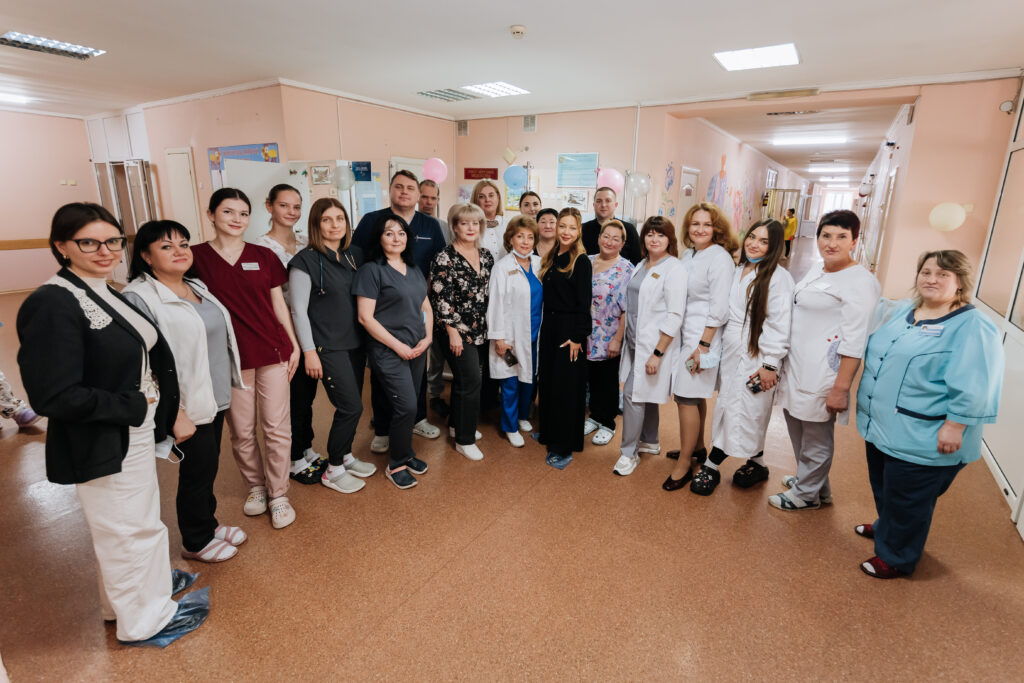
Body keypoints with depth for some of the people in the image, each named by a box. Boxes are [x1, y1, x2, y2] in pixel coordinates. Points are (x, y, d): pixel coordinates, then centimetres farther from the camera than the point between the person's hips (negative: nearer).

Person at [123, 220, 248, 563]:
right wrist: (175, 415, -21)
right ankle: (196, 542, 31)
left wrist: (227, 388, 18)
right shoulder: (139, 298, -18)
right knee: (197, 471, 9)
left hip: (215, 398, 7)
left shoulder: (196, 287, 8)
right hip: (188, 407, -7)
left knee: (207, 468, 21)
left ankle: (208, 522, 42)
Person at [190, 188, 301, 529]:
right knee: (242, 431, 11)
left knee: (277, 428, 4)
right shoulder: (197, 257, -1)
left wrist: (295, 345, 4)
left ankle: (278, 494, 20)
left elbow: (279, 304, 7)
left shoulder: (264, 256, 3)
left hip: (273, 353, 1)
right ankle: (255, 486, 34)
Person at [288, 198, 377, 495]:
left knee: (352, 405, 13)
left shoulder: (355, 254, 8)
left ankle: (345, 456, 34)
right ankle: (333, 471, 13)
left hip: (355, 343, 6)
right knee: (351, 407, -5)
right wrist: (309, 352, -13)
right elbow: (299, 310, -10)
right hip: (328, 347, -6)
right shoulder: (306, 261, -10)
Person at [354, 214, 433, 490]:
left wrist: (427, 337, 1)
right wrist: (398, 345, -14)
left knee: (410, 406, 11)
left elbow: (426, 307, 18)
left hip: (416, 349, 7)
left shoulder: (414, 270, 12)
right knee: (406, 406, -9)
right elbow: (365, 317, -14)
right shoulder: (371, 270, -9)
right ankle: (396, 464, 12)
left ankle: (405, 453, 32)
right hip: (388, 351, -6)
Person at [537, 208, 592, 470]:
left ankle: (564, 448, 13)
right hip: (549, 327, 7)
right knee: (547, 382, 15)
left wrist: (578, 337, -17)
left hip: (569, 330, -7)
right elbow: (546, 295, 11)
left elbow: (584, 303, -13)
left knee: (566, 386, 1)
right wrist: (545, 326, 6)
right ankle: (549, 433, 33)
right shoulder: (550, 258, 10)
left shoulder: (581, 261, -9)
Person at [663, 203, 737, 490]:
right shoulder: (688, 255, 11)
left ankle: (684, 464, 7)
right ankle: (697, 447, 35)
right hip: (683, 334, 7)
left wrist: (703, 345, -16)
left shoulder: (720, 258, -11)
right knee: (694, 396, 17)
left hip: (703, 336, -7)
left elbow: (719, 309, -15)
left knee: (687, 398, -5)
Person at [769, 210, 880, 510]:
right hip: (795, 367, 8)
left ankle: (807, 494, 28)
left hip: (821, 376, -8)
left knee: (816, 439, 9)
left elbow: (854, 342, -18)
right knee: (797, 430, 21)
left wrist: (841, 389, -20)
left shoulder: (860, 281, -15)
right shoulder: (816, 271, 12)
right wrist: (779, 365, 23)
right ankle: (808, 479, 42)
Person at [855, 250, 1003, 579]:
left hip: (922, 439, -7)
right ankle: (886, 527, 47)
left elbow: (973, 388, -18)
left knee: (906, 502, 9)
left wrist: (954, 427, -20)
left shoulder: (972, 327, -14)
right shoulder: (903, 310, 8)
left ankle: (896, 557, 27)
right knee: (883, 488, 24)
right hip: (882, 426, 7)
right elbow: (874, 350, 19)